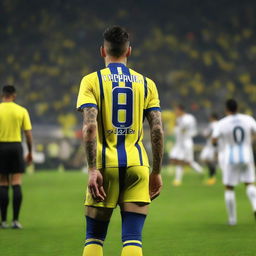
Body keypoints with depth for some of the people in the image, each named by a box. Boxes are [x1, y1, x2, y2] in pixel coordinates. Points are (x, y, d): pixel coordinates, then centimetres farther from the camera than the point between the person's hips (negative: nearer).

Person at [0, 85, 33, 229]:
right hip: (16, 146, 0)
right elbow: (28, 133, -1)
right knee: (17, 185, 0)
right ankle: (16, 220, -5)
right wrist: (30, 152, 10)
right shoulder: (22, 111, 0)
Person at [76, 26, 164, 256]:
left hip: (106, 165, -1)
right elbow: (157, 129, 2)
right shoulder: (146, 84, 8)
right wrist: (156, 172, 7)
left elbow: (90, 127, -11)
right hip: (137, 165, 1)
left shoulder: (92, 81, 1)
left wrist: (93, 169, -13)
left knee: (94, 237, 10)